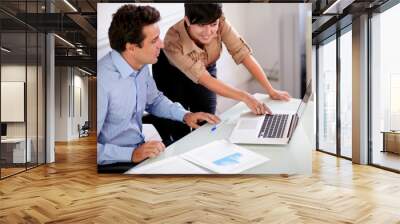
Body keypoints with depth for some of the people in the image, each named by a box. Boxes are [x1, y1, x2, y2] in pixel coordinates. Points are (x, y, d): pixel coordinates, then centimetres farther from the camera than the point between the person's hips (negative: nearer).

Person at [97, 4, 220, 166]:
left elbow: (154, 100, 17)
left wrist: (185, 115, 3)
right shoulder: (102, 81, -26)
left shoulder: (141, 65, -2)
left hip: (139, 149, 7)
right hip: (114, 162, -7)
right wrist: (131, 154, -30)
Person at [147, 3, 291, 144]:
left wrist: (271, 91, -31)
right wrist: (246, 98, -45)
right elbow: (203, 78, -39)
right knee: (180, 131, -3)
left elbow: (244, 54, -28)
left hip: (207, 69, 3)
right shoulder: (173, 41, -38)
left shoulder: (220, 24, -31)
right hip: (172, 74, -3)